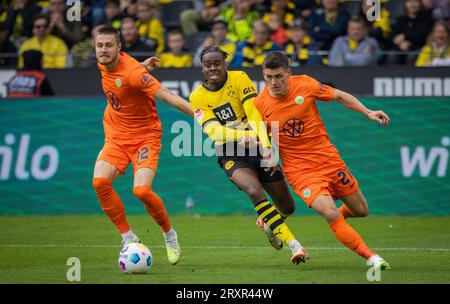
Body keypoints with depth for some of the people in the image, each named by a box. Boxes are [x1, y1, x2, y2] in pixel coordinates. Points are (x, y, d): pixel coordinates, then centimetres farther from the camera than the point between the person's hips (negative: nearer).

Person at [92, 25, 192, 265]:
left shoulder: (132, 72, -24)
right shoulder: (103, 64, -2)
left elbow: (167, 96, -29)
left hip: (145, 136, -6)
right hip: (116, 136, 6)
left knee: (142, 190, -24)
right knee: (100, 182, -19)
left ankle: (169, 235, 5)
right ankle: (128, 237, -4)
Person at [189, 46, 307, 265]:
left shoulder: (239, 79, -6)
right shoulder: (198, 97, -5)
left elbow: (255, 115, -15)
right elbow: (212, 130, -18)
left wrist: (266, 147, -29)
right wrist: (243, 136, -37)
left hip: (257, 147, 2)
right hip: (231, 155, -2)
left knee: (287, 207, 6)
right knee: (254, 191, -32)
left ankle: (267, 223, 44)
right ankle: (292, 244, -28)